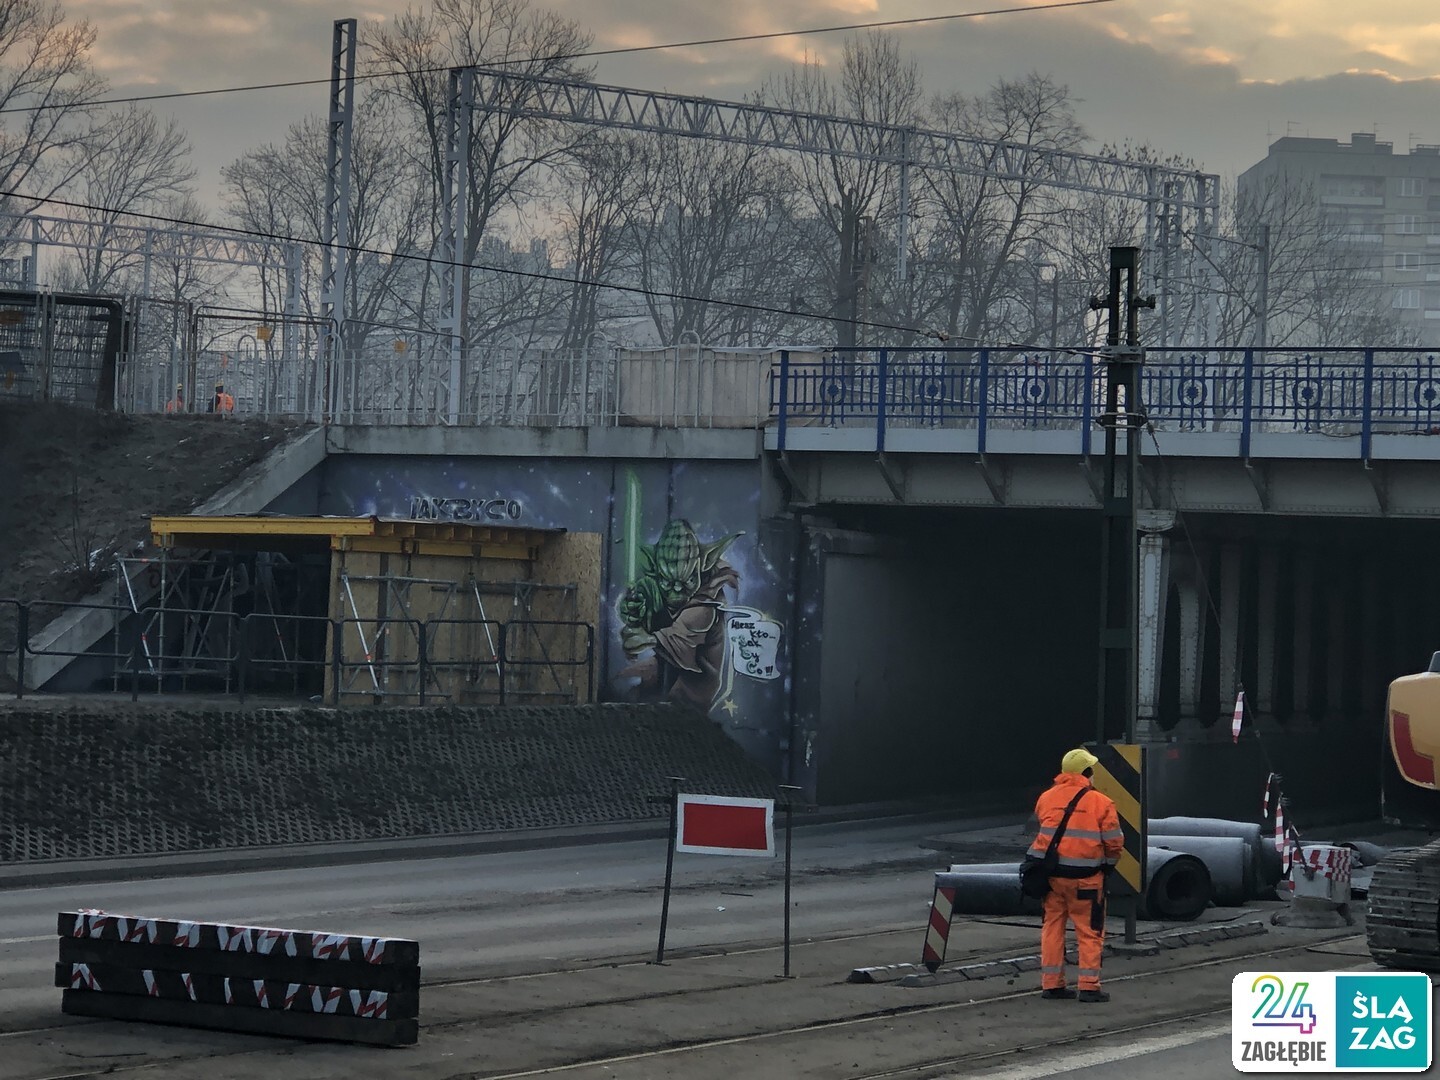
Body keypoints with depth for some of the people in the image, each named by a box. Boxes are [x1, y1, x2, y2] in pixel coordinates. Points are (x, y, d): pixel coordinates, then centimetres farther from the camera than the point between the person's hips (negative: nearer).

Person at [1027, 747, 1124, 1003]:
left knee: (1053, 926, 13)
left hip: (1051, 873, 4)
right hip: (1085, 876, -4)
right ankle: (1089, 986, 2)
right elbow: (1114, 842, -4)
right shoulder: (1100, 802, -8)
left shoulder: (1046, 798, 4)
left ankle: (1051, 983, 15)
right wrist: (1108, 863, 15)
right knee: (1089, 931, 5)